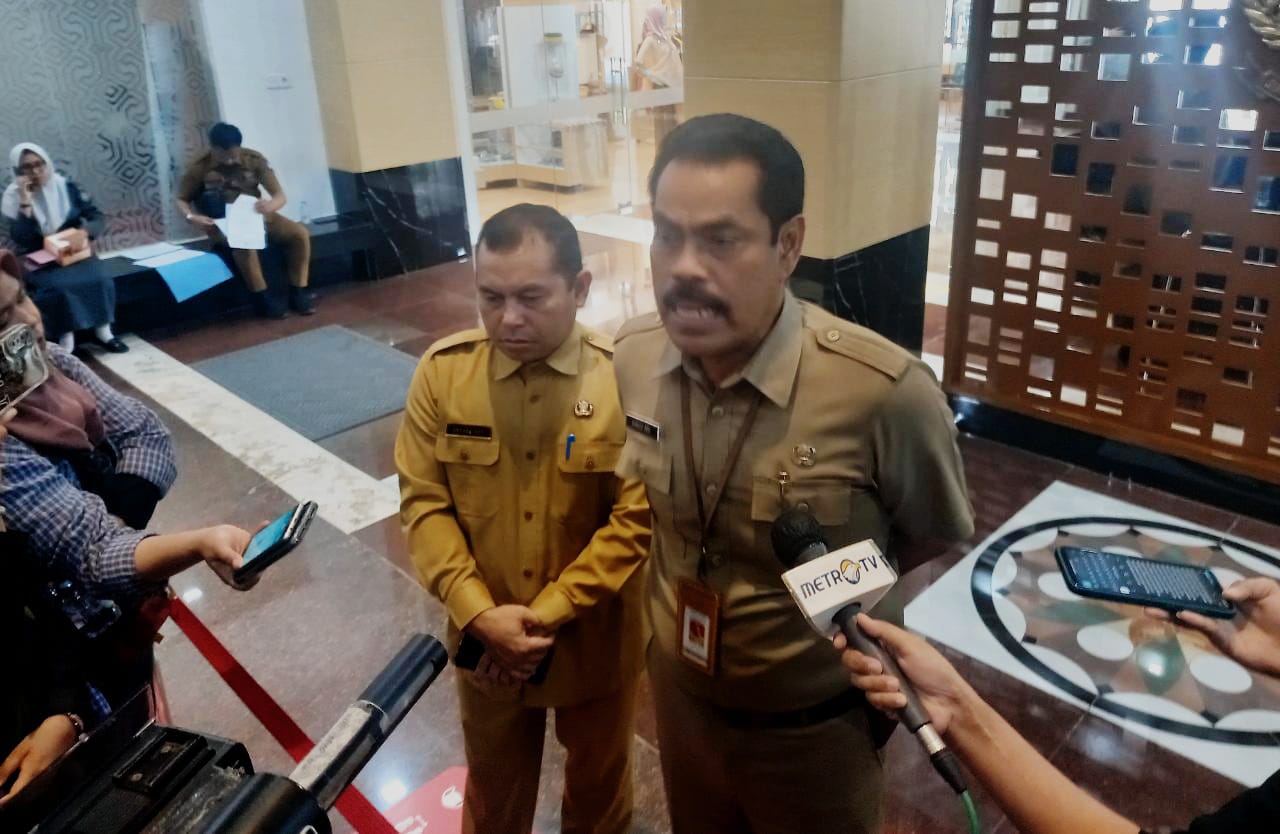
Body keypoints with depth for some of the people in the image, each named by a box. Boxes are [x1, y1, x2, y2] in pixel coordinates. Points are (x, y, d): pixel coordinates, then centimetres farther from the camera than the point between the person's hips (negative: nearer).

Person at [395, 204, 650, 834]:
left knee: (598, 779, 25)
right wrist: (479, 615, -17)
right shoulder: (442, 371, -10)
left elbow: (637, 519, -18)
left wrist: (547, 615, -19)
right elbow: (423, 502, -7)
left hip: (595, 637, -1)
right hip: (485, 639, 2)